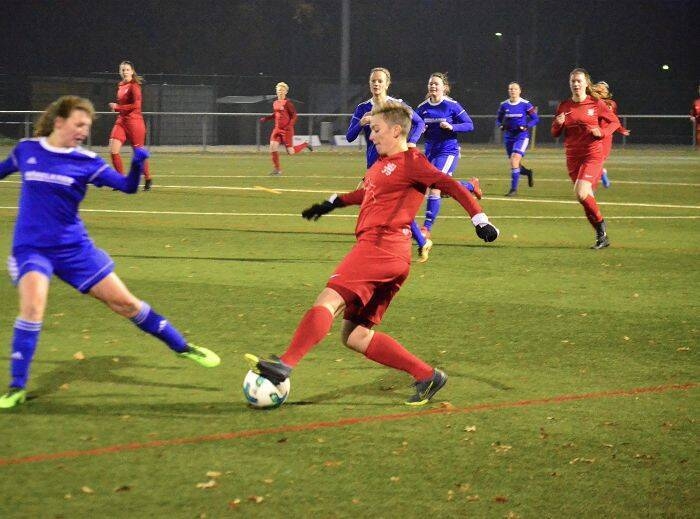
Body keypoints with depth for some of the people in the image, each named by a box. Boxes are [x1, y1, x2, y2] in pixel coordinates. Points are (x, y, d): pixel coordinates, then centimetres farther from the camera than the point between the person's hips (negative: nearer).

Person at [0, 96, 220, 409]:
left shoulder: (86, 162, -4)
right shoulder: (26, 150, -2)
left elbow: (127, 186, -8)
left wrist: (137, 164, -26)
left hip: (74, 248, 1)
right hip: (31, 249, -1)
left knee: (124, 302, 5)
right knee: (33, 305, -28)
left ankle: (181, 347, 25)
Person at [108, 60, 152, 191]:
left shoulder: (134, 86, -11)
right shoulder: (120, 86, 12)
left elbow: (136, 105, -20)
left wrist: (118, 107, -17)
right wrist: (116, 107, 8)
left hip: (134, 122, -7)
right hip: (121, 121, 7)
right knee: (113, 151, -8)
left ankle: (148, 179, 24)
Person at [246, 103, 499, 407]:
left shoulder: (411, 162, -2)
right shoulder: (382, 163, 26)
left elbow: (451, 186, -9)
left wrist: (480, 220, -17)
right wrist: (332, 203, 45)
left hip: (380, 244, -10)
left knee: (329, 299, -23)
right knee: (354, 336, 5)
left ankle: (285, 365, -37)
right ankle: (426, 376, 3)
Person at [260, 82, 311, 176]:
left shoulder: (288, 103, -12)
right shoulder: (275, 103, 9)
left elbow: (294, 116, -11)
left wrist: (289, 126, -24)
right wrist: (265, 118, 10)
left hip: (287, 129, -6)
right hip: (277, 129, 6)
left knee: (290, 152, -3)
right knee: (273, 147, -9)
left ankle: (305, 145, 26)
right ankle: (277, 169, 1)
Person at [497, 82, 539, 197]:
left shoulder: (526, 104, -6)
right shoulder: (504, 105, 4)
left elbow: (535, 119, -2)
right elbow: (498, 120, 13)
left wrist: (526, 126, -18)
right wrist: (501, 126, -8)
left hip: (522, 136, -5)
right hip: (509, 137, 5)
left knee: (514, 161, -19)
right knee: (513, 163, 11)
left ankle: (514, 188, -14)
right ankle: (528, 173, 43)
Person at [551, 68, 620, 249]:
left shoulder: (596, 104, -4)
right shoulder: (564, 106, 8)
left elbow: (615, 121, 5)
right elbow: (555, 134, 13)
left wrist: (602, 132, -13)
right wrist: (558, 124, -9)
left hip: (592, 155, -5)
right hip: (572, 158, 5)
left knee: (581, 193, -23)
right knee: (586, 197, 7)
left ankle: (599, 222, 2)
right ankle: (602, 236, 19)